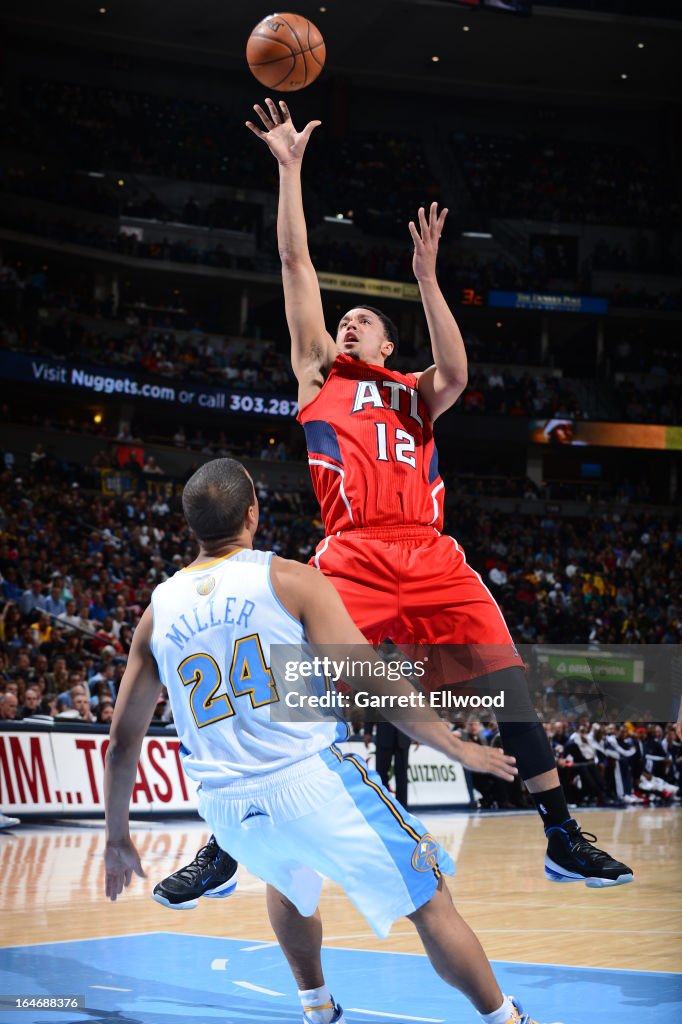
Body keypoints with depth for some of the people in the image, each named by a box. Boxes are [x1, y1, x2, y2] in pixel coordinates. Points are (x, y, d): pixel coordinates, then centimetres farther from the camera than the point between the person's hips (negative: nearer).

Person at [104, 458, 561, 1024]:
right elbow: (376, 682, -7)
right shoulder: (291, 580, -3)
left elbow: (122, 742, 13)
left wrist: (118, 838, 24)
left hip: (229, 809, 5)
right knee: (430, 902, 8)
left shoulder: (159, 611, 9)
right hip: (314, 780, -5)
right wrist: (457, 747, 4)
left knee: (289, 882, 37)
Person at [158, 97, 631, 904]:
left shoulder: (415, 394, 25)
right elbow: (296, 263, 18)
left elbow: (456, 375, 1)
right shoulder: (318, 376, 22)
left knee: (512, 688, -4)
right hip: (352, 557, -2)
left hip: (430, 557, 2)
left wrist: (426, 278, -2)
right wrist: (289, 167, 15)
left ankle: (564, 842, 5)